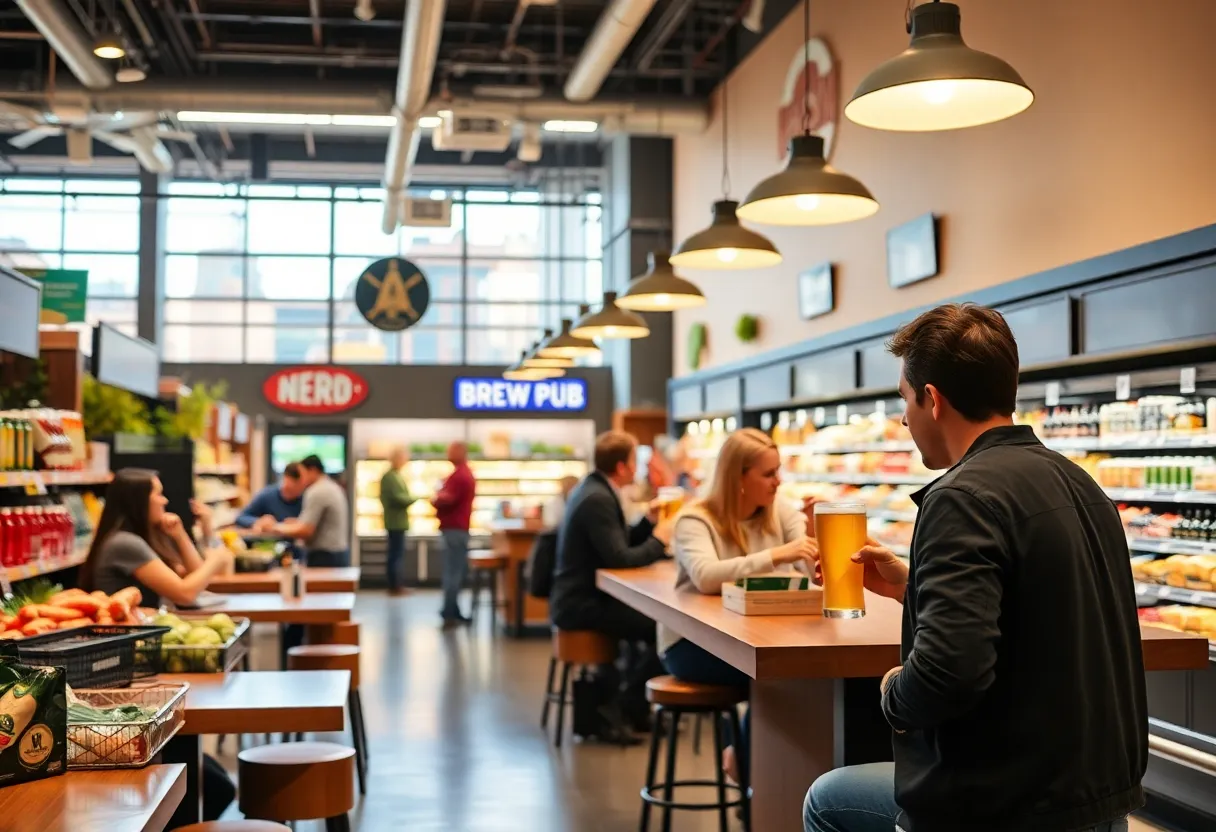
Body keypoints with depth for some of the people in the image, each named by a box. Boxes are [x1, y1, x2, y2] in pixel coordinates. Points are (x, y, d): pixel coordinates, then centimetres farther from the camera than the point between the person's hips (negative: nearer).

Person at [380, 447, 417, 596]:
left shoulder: (395, 475, 14)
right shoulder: (391, 477, -17)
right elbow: (397, 497, -24)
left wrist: (408, 500, 3)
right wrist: (412, 500, -11)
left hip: (396, 521, 10)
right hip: (396, 521, -10)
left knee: (396, 553, 13)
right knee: (396, 554, -5)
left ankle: (395, 585, 18)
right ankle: (394, 586, -1)